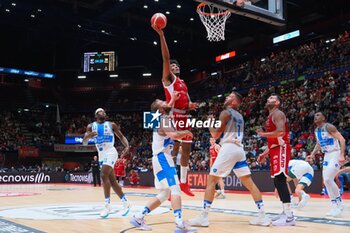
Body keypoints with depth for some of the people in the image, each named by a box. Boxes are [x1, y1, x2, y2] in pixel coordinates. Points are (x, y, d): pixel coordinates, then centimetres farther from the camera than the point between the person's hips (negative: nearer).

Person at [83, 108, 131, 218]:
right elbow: (84, 143, 4)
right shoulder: (91, 126, 10)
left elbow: (121, 136, 5)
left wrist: (127, 146, -15)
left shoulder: (111, 124, 3)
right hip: (101, 155, 5)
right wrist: (88, 136, -20)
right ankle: (126, 203, 16)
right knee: (112, 181, 5)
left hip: (110, 152, -5)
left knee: (104, 176, -22)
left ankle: (107, 205, -17)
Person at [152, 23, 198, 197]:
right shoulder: (168, 78, 2)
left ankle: (184, 183, 22)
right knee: (173, 150, -11)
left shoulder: (183, 83, 23)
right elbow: (166, 58, -11)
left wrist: (191, 105, 0)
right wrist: (161, 35, -17)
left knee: (186, 150, 11)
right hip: (173, 117, -8)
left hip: (184, 118, 8)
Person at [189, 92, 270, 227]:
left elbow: (216, 135, -7)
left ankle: (203, 217, -6)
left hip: (228, 149, -8)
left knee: (211, 180, -4)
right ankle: (262, 216, 6)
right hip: (239, 149, 8)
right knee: (249, 183, 7)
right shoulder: (239, 116, 22)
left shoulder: (226, 113, -4)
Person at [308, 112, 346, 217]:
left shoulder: (329, 127, -15)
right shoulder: (316, 130, 10)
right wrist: (313, 154, 12)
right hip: (327, 156, 9)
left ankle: (340, 203, -3)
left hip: (335, 154, -9)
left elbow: (342, 139, -20)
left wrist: (342, 155, -28)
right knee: (326, 181, 5)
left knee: (328, 179, -19)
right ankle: (335, 206, 13)